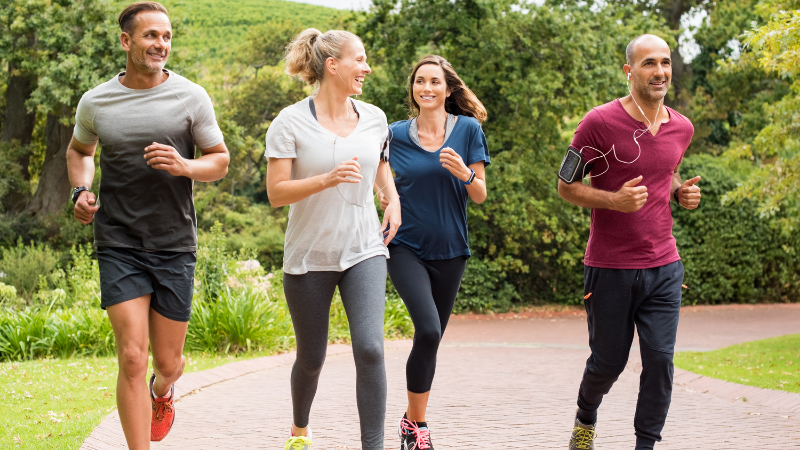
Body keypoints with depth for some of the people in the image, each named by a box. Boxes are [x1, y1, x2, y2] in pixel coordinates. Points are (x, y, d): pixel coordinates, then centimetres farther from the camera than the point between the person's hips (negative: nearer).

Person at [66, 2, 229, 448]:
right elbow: (79, 151, 22)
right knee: (132, 358, -12)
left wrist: (184, 166, -16)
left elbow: (220, 161, 5)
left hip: (175, 246, 1)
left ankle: (163, 390, 49)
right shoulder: (96, 102, 2)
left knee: (168, 362, 11)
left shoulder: (191, 97, -1)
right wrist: (81, 190, 2)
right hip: (119, 245, 0)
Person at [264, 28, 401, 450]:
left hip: (363, 252, 2)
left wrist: (394, 200, 9)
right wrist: (327, 180, -26)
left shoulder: (373, 118, 4)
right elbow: (276, 193, -13)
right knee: (311, 359, 11)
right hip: (309, 257, -2)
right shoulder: (291, 122, -9)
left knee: (370, 349, -17)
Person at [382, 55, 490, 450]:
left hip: (449, 251, 2)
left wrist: (465, 173, -18)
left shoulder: (468, 129, 1)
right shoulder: (396, 134, 1)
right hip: (406, 247, -2)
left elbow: (480, 196, 1)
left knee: (431, 338, 9)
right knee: (428, 329, -21)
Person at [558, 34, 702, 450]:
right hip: (611, 269, -3)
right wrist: (614, 200, -21)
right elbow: (566, 186, -5)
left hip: (663, 267, 4)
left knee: (660, 358, -5)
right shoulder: (600, 123, -9)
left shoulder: (682, 128, 7)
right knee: (609, 361, 9)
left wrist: (682, 193, 5)